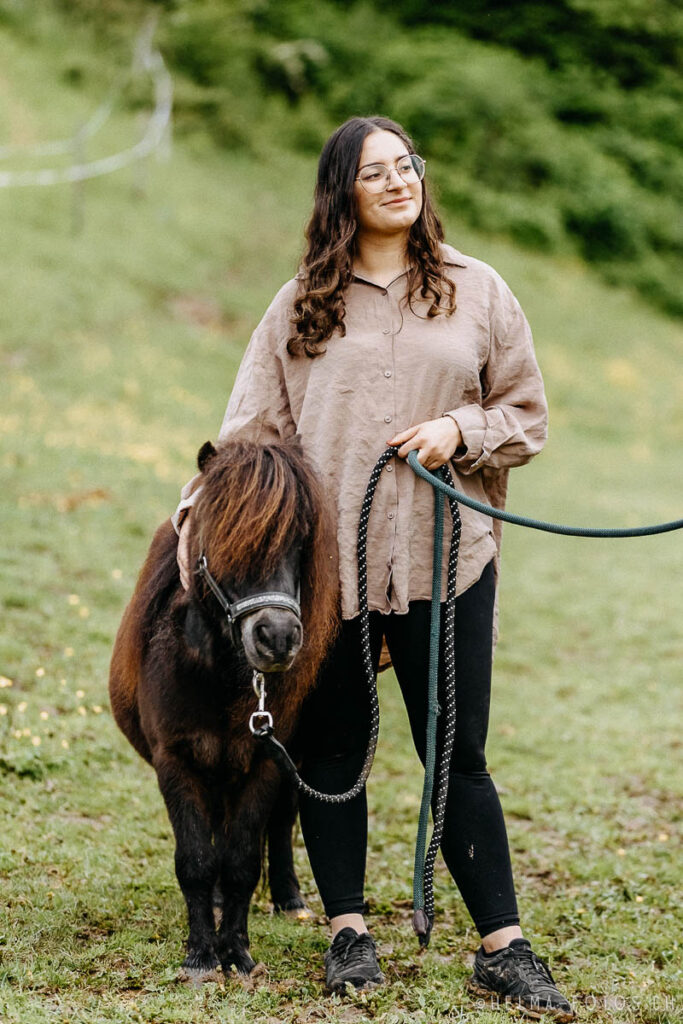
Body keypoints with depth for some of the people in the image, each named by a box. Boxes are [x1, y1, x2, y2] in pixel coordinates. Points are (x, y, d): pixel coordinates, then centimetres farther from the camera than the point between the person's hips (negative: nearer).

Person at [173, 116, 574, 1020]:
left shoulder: (477, 292, 7)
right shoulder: (301, 305, 7)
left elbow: (527, 416, 8)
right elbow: (254, 428, 7)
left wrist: (460, 430, -10)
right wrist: (205, 507, -5)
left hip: (445, 556, -1)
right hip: (326, 559, 1)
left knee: (458, 753, 1)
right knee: (332, 748, 7)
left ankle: (504, 947, 5)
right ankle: (348, 930, 20)